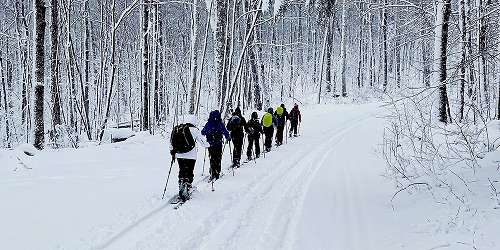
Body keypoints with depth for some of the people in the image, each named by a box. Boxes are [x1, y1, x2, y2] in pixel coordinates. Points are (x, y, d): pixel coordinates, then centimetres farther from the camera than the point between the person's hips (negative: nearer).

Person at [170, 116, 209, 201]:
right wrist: (207, 145, 22)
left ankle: (181, 189, 18)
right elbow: (202, 141, 1)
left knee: (182, 172, 16)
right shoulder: (194, 130, -8)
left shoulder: (177, 129, 6)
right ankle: (186, 191, -7)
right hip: (190, 155, -5)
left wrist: (173, 152, 24)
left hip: (179, 155, 5)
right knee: (189, 173, 1)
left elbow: (171, 141, 13)